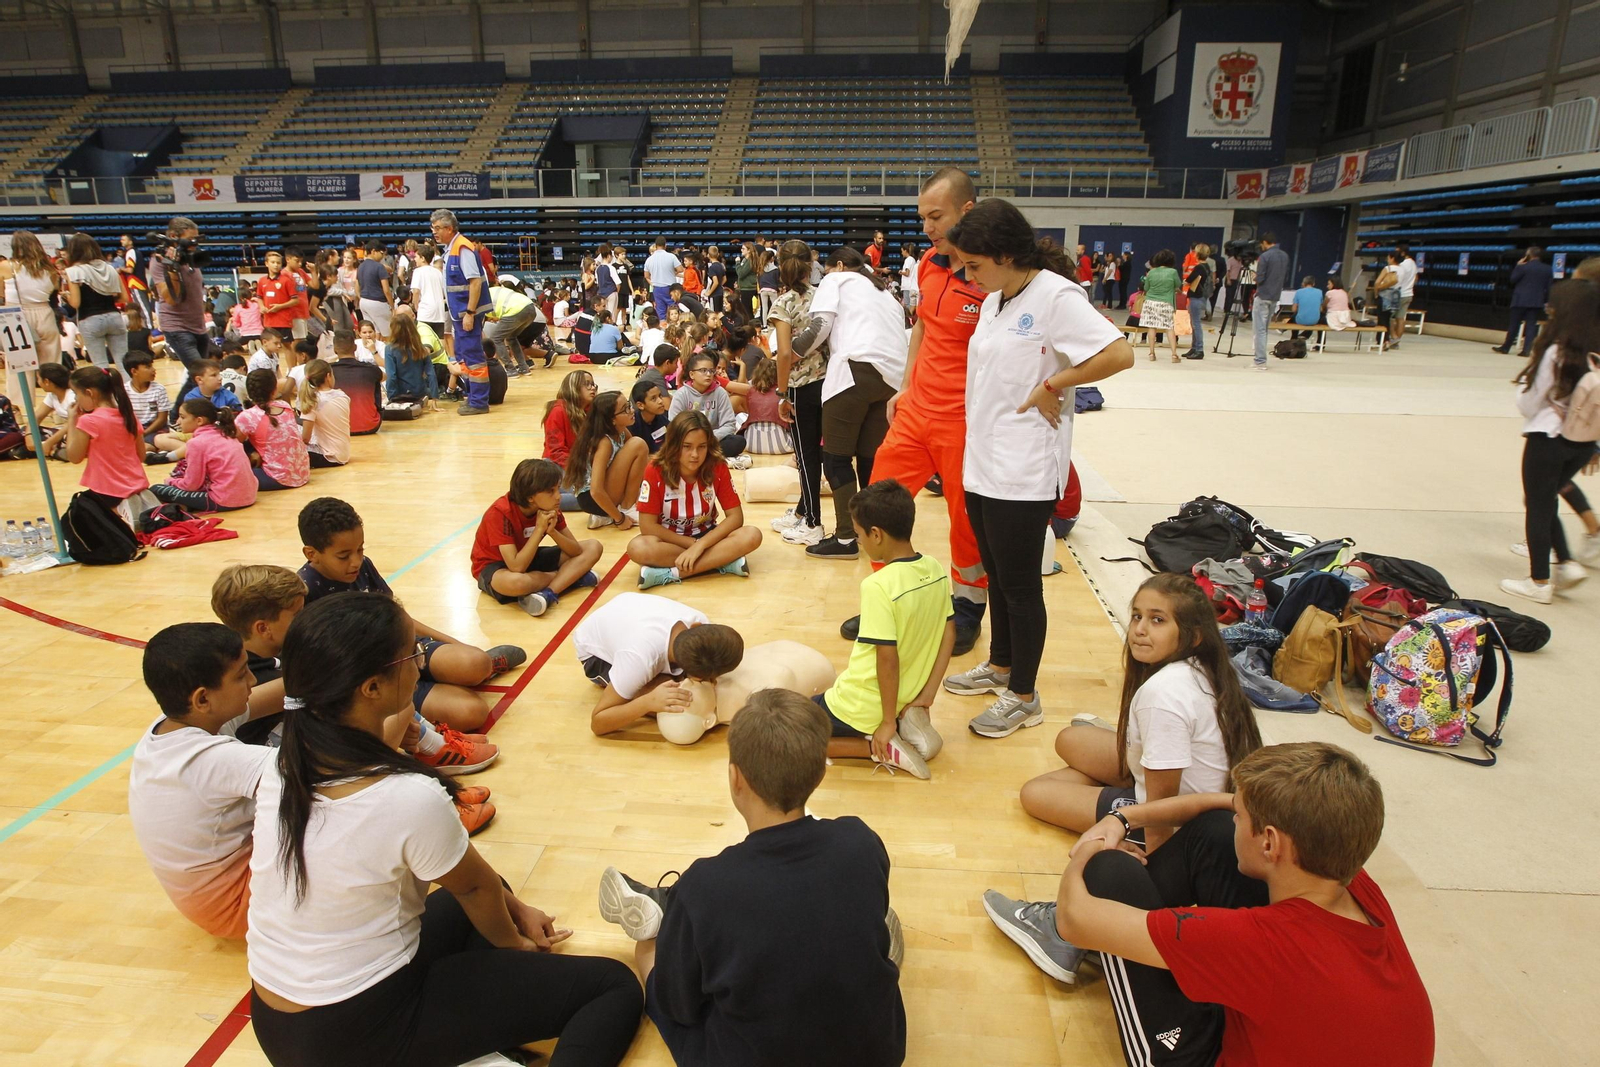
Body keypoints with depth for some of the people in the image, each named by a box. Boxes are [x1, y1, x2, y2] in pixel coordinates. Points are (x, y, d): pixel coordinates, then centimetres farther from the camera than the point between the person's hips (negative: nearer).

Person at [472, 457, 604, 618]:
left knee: (593, 547, -9)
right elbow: (517, 567, -36)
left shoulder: (549, 508, -13)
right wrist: (539, 529, -33)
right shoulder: (500, 513, -30)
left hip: (528, 558, 6)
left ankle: (548, 593, -27)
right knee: (516, 582, -45)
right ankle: (570, 577, -16)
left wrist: (552, 531, -27)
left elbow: (576, 551, -10)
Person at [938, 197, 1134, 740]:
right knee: (996, 576, 19)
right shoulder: (994, 301, 12)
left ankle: (1023, 697, 16)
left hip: (1024, 472, -8)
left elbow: (1119, 354, -23)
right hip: (982, 464, 8)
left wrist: (1050, 387, -16)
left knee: (1019, 584, 2)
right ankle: (999, 666, 37)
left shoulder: (1056, 297, -14)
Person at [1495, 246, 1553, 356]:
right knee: (1531, 325, 3)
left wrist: (1517, 266, 7)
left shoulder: (1523, 267, -10)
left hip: (1521, 300, -3)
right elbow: (1548, 287, 7)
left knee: (1514, 324, 5)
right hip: (1537, 302, 3)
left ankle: (1506, 348, 13)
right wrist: (1546, 301, 15)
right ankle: (1526, 350, -3)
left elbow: (1512, 280, -1)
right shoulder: (1547, 269, 5)